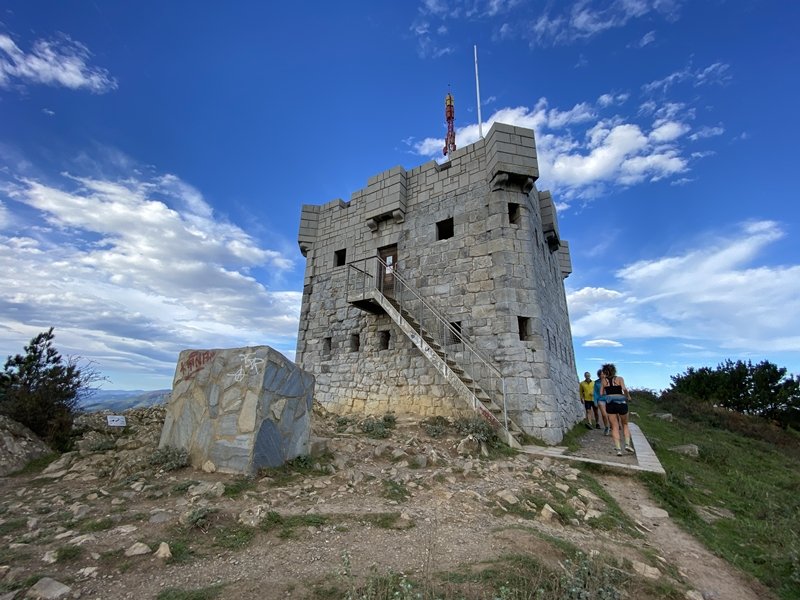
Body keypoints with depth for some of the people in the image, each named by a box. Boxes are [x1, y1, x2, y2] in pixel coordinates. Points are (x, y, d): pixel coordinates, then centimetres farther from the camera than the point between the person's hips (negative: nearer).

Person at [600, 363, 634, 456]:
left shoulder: (604, 380, 5)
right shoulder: (619, 378, 0)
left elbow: (601, 393, 7)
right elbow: (624, 389, -16)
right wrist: (628, 396, 2)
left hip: (610, 404, 1)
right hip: (621, 403, -1)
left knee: (615, 427, 5)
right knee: (625, 425, 20)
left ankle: (618, 449, -2)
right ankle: (627, 444, 5)